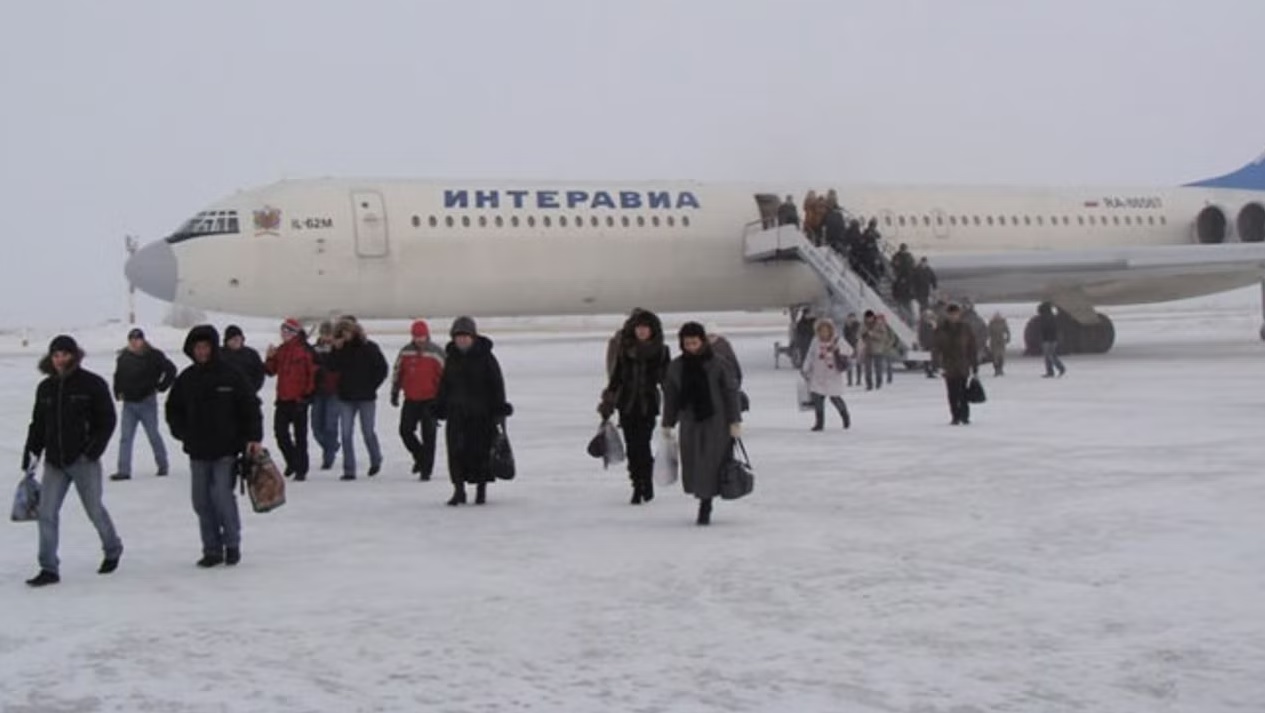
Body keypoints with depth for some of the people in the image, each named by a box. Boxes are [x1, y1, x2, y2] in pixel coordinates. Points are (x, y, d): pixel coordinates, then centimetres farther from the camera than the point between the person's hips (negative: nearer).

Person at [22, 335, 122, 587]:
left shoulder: (93, 384, -6)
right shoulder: (45, 387, 8)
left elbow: (107, 420, -6)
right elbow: (38, 423, 15)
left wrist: (94, 449, -14)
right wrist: (31, 450, 6)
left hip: (84, 461, -4)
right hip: (54, 462, 4)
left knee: (95, 509, 8)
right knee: (47, 512, -3)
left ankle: (113, 550, 33)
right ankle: (49, 568, 3)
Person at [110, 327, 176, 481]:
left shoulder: (154, 356, -8)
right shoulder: (123, 357, 6)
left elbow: (171, 370, -2)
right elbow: (118, 376, 21)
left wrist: (160, 387, -3)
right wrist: (118, 393, 9)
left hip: (147, 402, -3)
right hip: (128, 403, 4)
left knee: (153, 435, 7)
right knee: (125, 438, -3)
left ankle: (163, 465, 23)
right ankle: (124, 470, -3)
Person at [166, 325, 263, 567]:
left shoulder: (231, 375, -4)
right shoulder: (186, 378, 7)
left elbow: (251, 406, -2)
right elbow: (173, 409, 18)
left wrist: (254, 437, -8)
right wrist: (182, 432, 4)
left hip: (226, 449, -4)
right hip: (197, 451, 4)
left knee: (222, 495, -11)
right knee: (202, 501, 5)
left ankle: (232, 544, 7)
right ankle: (212, 549, 14)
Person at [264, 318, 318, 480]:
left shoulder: (305, 350, -9)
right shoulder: (280, 351, 10)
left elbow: (313, 373, -9)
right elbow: (270, 371, 13)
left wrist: (307, 394, -11)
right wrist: (270, 358, -5)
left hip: (298, 400, -6)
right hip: (283, 399, 6)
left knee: (300, 435, 1)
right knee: (280, 432, 8)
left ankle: (301, 469, 8)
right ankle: (292, 461, 29)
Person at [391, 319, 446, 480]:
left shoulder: (436, 353, -8)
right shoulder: (405, 352, 2)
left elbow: (446, 376, -4)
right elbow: (397, 372, 14)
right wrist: (394, 393, 14)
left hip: (430, 400, -4)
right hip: (411, 400, 4)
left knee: (428, 436, -2)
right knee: (405, 430, 3)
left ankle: (426, 469, 6)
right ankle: (420, 457, 26)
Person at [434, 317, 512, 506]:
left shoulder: (485, 356, -5)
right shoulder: (451, 357, 7)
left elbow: (497, 384, -5)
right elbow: (444, 385, 15)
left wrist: (499, 410, -9)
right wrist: (439, 409, 11)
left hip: (482, 414, -3)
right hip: (456, 413, 3)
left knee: (481, 451, 3)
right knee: (456, 451, -4)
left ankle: (481, 490, 17)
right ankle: (458, 490, 5)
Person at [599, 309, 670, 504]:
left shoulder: (661, 352, 2)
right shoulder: (624, 350, 6)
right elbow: (615, 378, 11)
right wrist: (607, 405, 10)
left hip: (648, 405, -2)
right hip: (626, 404, 2)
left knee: (642, 444, -12)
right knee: (632, 447, 3)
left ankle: (646, 485, 6)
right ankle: (638, 487, 13)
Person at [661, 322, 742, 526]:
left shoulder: (717, 364, -5)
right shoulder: (676, 367, 4)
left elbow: (731, 392, -2)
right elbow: (670, 396, 10)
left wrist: (735, 421, -5)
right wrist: (668, 424, 11)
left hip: (715, 422, -3)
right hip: (689, 422, 3)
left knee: (711, 463, -3)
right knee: (692, 464, 3)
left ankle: (705, 506, 6)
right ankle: (704, 501, 20)